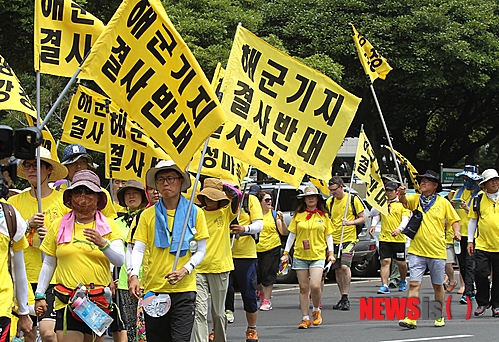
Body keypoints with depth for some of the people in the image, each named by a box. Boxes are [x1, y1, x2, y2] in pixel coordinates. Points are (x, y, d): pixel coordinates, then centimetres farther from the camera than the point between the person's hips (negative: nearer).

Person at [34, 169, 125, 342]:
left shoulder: (109, 226, 7)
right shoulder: (59, 225, 8)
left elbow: (120, 260, -4)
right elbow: (48, 264, 13)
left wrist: (102, 243, -21)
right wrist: (39, 295, 8)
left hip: (99, 302, 1)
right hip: (67, 301, -1)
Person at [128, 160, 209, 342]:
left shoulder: (194, 213, 3)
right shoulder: (148, 215, 5)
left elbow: (201, 251, 4)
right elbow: (138, 250, 1)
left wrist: (185, 270, -13)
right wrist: (134, 275, -16)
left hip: (184, 289, -2)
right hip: (153, 289, 2)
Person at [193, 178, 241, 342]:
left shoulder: (226, 213, 2)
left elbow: (237, 195, -14)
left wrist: (223, 185, -4)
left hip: (220, 268, 0)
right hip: (198, 269, 0)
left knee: (218, 312, 9)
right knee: (200, 311, -8)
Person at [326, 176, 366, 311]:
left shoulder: (353, 199, -4)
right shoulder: (329, 202, 8)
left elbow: (363, 218, 1)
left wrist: (351, 222, -17)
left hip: (348, 239, -5)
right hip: (334, 240, 5)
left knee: (344, 266, -20)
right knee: (337, 270, 8)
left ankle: (345, 297, -13)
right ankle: (343, 298, 18)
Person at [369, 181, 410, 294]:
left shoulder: (402, 203, -1)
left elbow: (405, 219, -8)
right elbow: (376, 215, 17)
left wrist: (399, 229, -27)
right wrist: (373, 225, -4)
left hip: (398, 238, -2)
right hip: (384, 237, 2)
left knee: (401, 263, 8)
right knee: (385, 261, -8)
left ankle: (403, 281, 34)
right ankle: (384, 285, -11)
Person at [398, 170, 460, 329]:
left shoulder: (443, 202, 5)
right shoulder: (415, 199, 7)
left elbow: (454, 220, 11)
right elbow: (405, 201, -12)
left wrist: (456, 232, -9)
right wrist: (402, 194, -35)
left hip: (437, 251, 0)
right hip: (417, 250, 0)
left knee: (438, 285, 10)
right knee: (414, 283, -10)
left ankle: (440, 316, 25)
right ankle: (411, 318, -13)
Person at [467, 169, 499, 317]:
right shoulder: (478, 200, 6)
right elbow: (473, 221, 11)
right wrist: (470, 240, 6)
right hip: (482, 244, 0)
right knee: (480, 274, -7)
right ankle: (482, 303, 11)